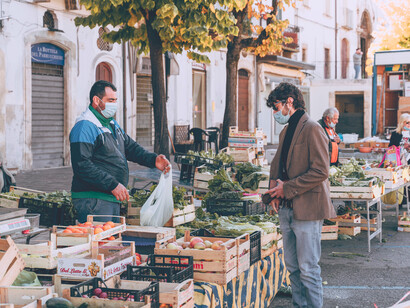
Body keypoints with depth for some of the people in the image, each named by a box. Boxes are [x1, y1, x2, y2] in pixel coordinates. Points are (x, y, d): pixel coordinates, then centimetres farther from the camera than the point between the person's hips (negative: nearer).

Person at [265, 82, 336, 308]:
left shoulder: (312, 129, -11)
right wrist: (274, 191, 6)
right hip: (287, 209, 9)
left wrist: (287, 188, -14)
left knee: (308, 269, -4)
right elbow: (277, 166, 25)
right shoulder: (285, 132, 17)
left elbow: (320, 171, -18)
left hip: (307, 209, -9)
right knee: (292, 266, 13)